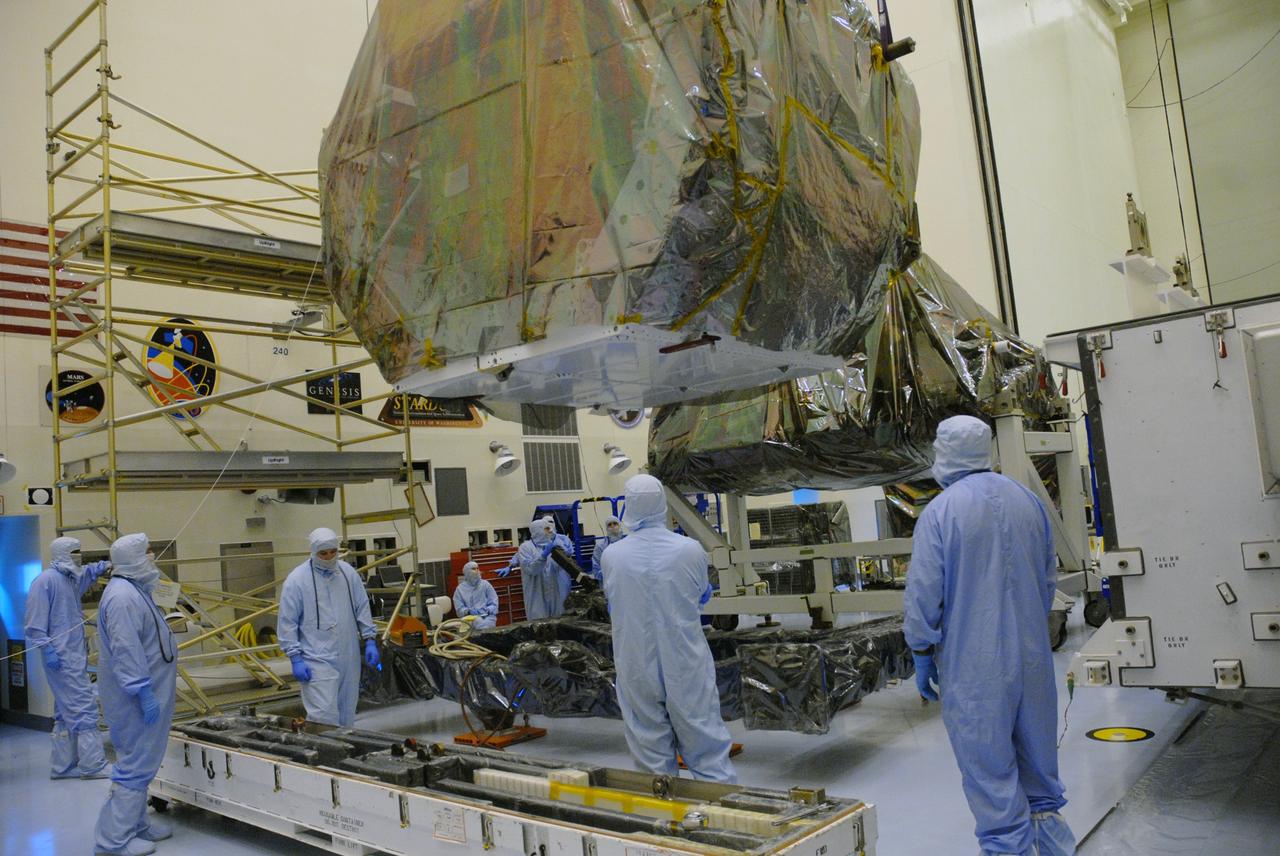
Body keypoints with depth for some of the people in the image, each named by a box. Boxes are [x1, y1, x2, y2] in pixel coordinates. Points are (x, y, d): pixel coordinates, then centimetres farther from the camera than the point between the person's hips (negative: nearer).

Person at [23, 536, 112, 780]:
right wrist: (48, 650, -21)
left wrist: (104, 566, 18)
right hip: (62, 657, -10)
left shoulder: (71, 578, 15)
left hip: (76, 655, 10)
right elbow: (34, 623, -16)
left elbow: (87, 574, 39)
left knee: (67, 712, 13)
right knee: (84, 708, -8)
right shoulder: (46, 580, -12)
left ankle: (63, 766, 20)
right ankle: (92, 764, -3)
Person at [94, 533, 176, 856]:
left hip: (145, 692, 11)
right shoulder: (123, 597, -22)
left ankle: (136, 823, 29)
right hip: (136, 696, -11)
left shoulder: (134, 590, 12)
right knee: (136, 764, -4)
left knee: (138, 761, 18)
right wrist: (144, 692, -25)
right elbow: (126, 651, -26)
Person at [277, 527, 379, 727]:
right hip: (317, 660, -5)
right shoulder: (297, 579, -7)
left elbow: (362, 608, 12)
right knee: (324, 715, -12)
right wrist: (295, 658, -10)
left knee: (346, 715, 13)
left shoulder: (348, 572, 6)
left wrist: (370, 641, 5)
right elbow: (287, 622, -6)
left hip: (348, 658, 5)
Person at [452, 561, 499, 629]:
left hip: (487, 616, 1)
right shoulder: (460, 589, 11)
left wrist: (487, 610, -11)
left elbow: (494, 603, 9)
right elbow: (459, 609, 5)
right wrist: (469, 611, -15)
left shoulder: (485, 584, 11)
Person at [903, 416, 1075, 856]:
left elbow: (924, 592, -14)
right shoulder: (1028, 501, 4)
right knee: (1035, 751, 22)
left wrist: (922, 654, -3)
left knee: (987, 764, 4)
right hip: (1032, 656, 6)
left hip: (974, 665, -6)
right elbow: (1049, 577, 14)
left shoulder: (939, 512, -14)